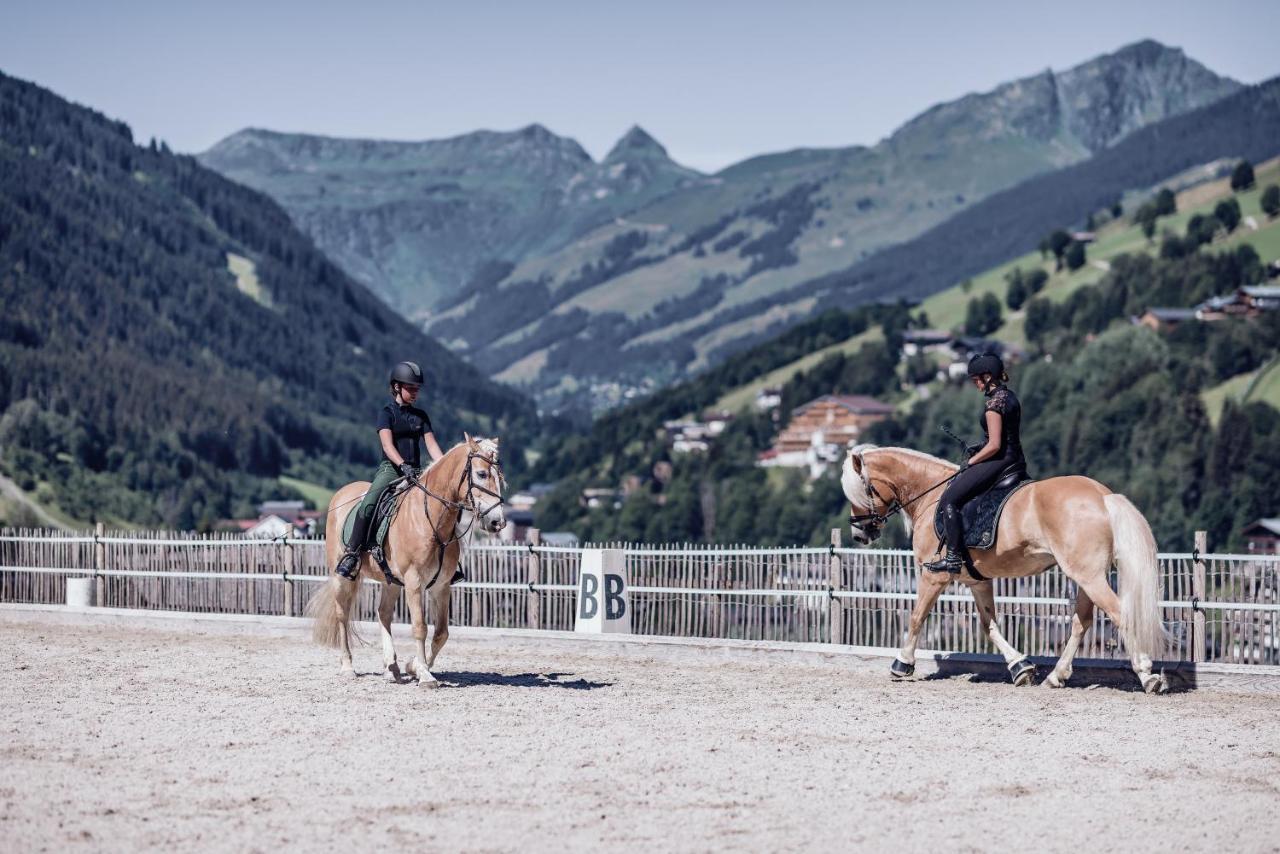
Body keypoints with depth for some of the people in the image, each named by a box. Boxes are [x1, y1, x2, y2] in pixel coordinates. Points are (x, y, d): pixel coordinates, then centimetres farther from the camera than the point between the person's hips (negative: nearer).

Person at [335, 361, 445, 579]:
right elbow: (387, 445, -14)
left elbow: (431, 445, 9)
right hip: (390, 468, -5)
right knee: (368, 505, -30)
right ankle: (352, 553, -24)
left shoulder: (421, 416, 16)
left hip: (415, 470, 5)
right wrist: (403, 465, -31)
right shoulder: (386, 413, 0)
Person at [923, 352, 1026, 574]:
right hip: (1016, 460, 11)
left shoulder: (994, 402, -17)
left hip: (1000, 461, -11)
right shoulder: (1010, 396, 13)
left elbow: (994, 445, -20)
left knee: (948, 500, -12)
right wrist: (980, 448, 15)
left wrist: (970, 462, -8)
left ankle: (954, 557, -16)